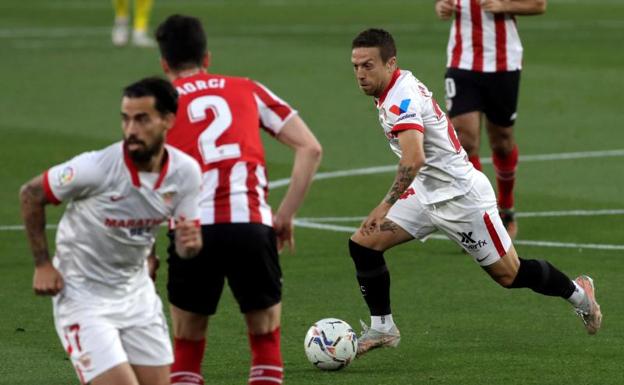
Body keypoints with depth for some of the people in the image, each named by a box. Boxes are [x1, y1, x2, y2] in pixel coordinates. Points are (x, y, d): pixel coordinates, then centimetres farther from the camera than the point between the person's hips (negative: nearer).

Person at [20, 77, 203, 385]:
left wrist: (190, 242, -22)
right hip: (83, 294, -6)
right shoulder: (96, 168, -24)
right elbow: (30, 194, -8)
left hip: (136, 290, 6)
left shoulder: (185, 172, -10)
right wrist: (42, 264, -8)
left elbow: (185, 247, 2)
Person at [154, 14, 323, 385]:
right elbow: (311, 149, 13)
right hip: (252, 226, 1)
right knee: (266, 339, 16)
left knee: (187, 345, 16)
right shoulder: (249, 90, 19)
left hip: (193, 228, -1)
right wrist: (286, 213, 14)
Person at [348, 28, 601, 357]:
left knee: (509, 274, 6)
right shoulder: (397, 89, 3)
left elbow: (414, 159, -41)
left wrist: (385, 206, -42)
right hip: (427, 192, 9)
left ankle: (578, 292, 31)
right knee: (363, 243, -5)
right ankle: (382, 328, 4)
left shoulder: (402, 98, -27)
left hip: (461, 197, -9)